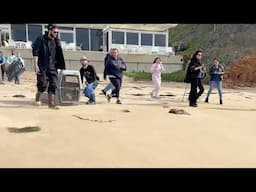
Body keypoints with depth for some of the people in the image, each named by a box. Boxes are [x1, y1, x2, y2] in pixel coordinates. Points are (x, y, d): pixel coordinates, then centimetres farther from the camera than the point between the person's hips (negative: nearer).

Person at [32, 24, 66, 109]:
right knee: (43, 85, -7)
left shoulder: (56, 41, 10)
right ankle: (37, 97, 22)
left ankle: (51, 103, 7)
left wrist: (60, 66, 9)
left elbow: (59, 55, 13)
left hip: (52, 67, 4)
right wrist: (35, 65, -15)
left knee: (53, 85, -2)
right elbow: (35, 53, -8)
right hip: (42, 67, -4)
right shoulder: (41, 39, -4)